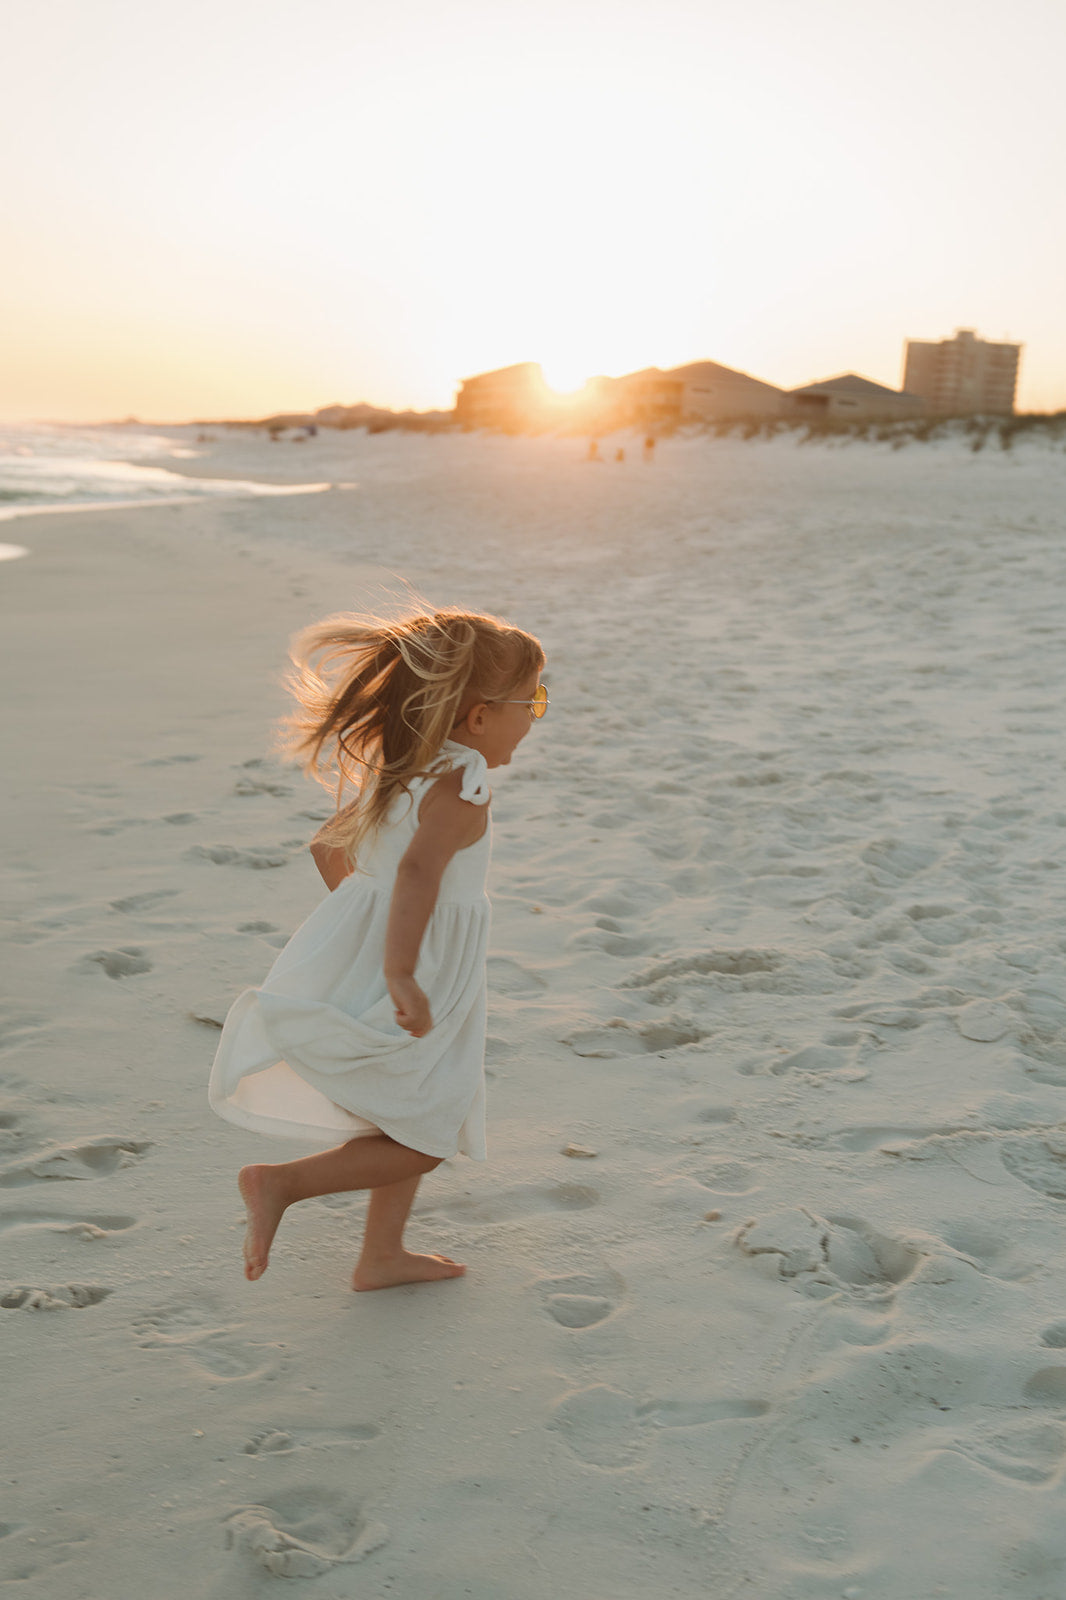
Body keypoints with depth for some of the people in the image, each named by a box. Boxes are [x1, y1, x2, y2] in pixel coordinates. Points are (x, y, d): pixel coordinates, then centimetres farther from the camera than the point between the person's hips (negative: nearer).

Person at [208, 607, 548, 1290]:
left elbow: (329, 845, 19)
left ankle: (383, 1256, 32)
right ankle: (282, 1181, 2)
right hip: (407, 986, -9)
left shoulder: (390, 768, 9)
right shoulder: (462, 784, -19)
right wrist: (401, 972, -41)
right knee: (423, 1141, 7)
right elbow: (420, 869, -35)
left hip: (362, 951, 9)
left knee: (419, 1123, 24)